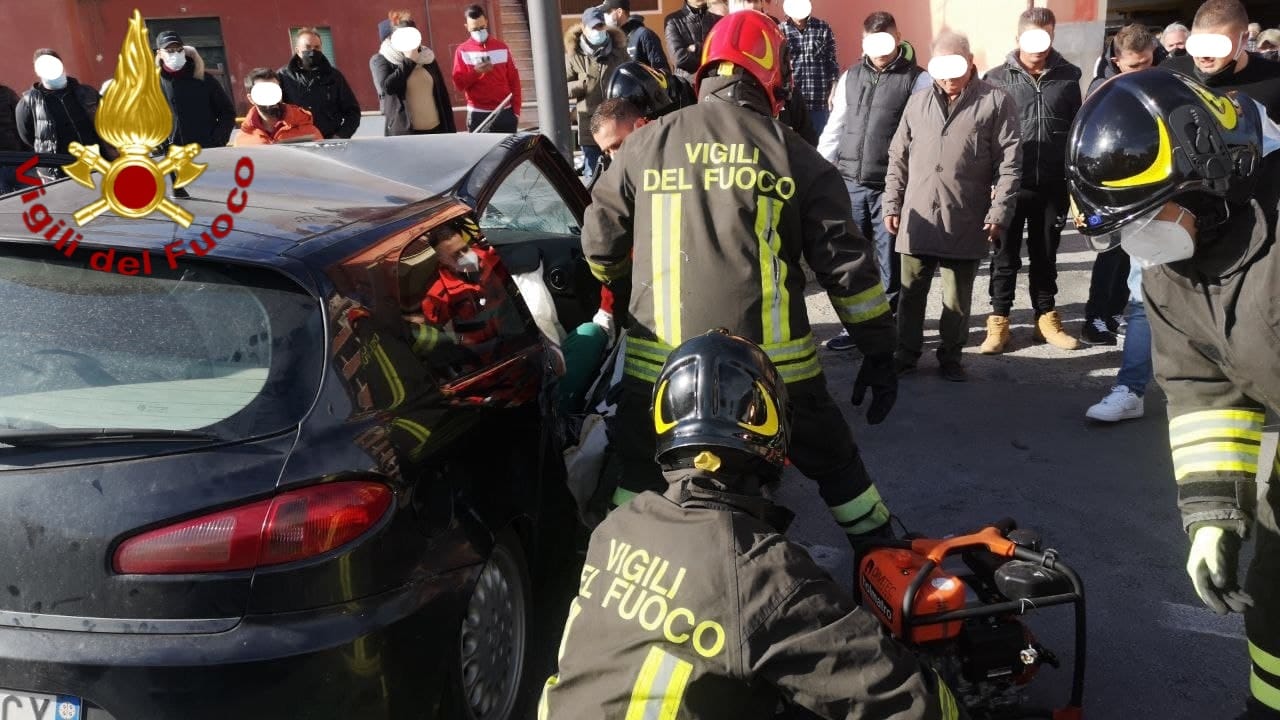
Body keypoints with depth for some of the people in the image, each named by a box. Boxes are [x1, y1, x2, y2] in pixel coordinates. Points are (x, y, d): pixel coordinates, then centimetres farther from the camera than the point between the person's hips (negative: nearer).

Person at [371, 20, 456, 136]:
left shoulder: (427, 57, 14)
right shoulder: (380, 60, 3)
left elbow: (442, 94, 15)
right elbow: (386, 87, -16)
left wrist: (450, 129, 10)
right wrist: (409, 61, -11)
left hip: (435, 130, 4)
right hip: (402, 132, -4)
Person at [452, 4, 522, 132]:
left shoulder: (502, 47, 7)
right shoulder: (463, 51, 2)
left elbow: (514, 80, 8)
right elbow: (458, 83, -2)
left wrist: (516, 110, 2)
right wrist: (475, 72, -19)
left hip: (505, 112, 2)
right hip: (478, 114, -2)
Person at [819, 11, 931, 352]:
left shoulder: (918, 79, -3)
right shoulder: (851, 77, 12)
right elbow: (834, 128, 16)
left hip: (892, 186, -4)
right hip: (850, 184, 4)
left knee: (891, 262, 3)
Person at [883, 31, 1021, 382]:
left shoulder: (997, 102, -1)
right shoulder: (918, 102, 11)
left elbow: (1010, 164, -4)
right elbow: (898, 158, 13)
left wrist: (1000, 213, -10)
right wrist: (892, 204, 7)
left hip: (965, 223, -3)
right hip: (918, 218, 3)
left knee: (957, 298, 9)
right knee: (911, 292, 11)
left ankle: (951, 356, 23)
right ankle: (906, 352, 24)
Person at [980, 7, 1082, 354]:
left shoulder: (1067, 76, 4)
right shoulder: (998, 78, 0)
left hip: (1052, 184, 2)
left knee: (1046, 255, 13)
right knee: (1006, 255, 6)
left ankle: (1046, 318, 24)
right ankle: (999, 321, 15)